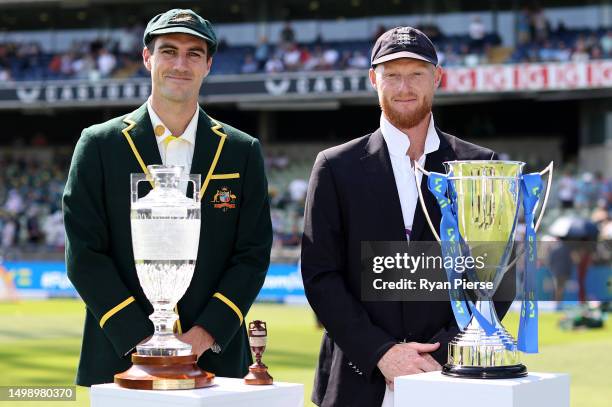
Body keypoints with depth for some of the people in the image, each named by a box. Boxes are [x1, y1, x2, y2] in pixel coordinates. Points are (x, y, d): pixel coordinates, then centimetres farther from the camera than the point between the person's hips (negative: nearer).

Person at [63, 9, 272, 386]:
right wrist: (139, 339, -11)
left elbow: (253, 255, 3)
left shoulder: (243, 152, 8)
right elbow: (84, 254, -2)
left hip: (216, 358, 1)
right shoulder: (99, 145, 4)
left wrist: (205, 335, -9)